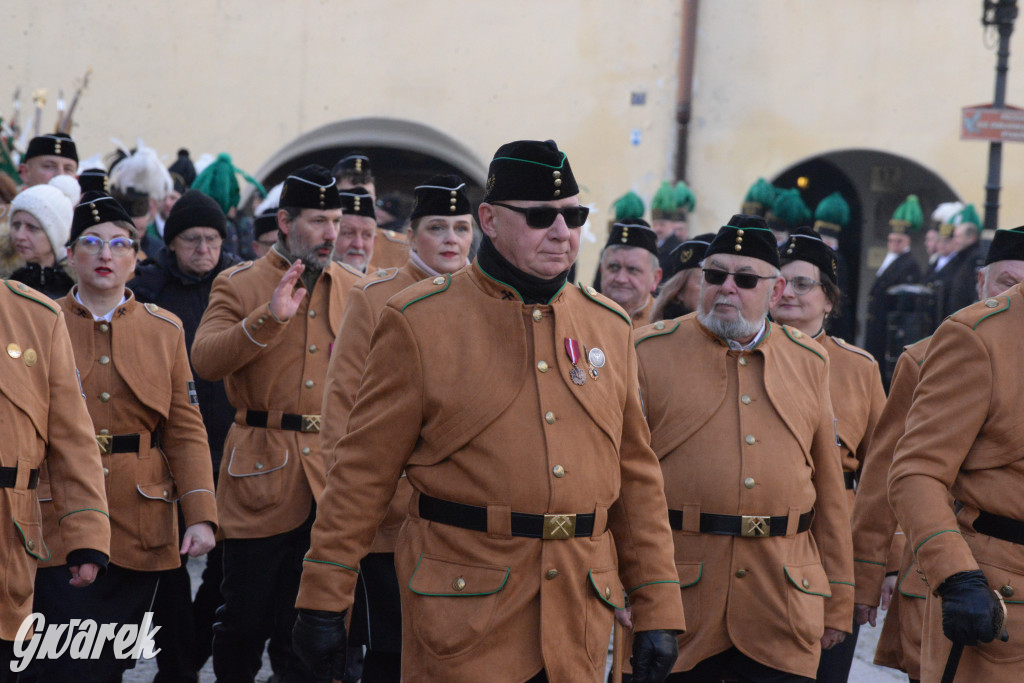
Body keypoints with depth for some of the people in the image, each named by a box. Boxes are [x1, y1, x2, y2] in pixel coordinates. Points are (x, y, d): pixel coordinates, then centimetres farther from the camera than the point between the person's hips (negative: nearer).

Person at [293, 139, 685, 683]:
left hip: (580, 615, 4)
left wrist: (659, 611, 8)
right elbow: (363, 473, -3)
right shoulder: (420, 322, -3)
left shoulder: (609, 326, 10)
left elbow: (637, 477, 12)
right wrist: (323, 601, -5)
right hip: (463, 613, -4)